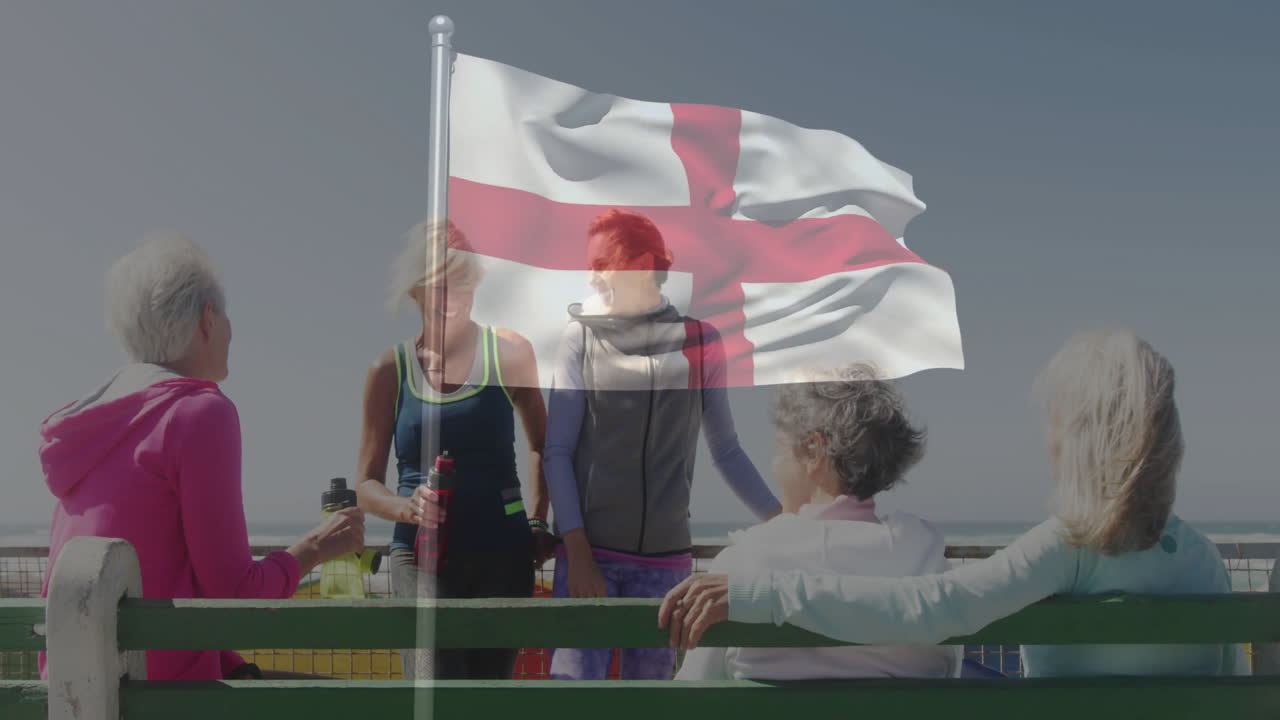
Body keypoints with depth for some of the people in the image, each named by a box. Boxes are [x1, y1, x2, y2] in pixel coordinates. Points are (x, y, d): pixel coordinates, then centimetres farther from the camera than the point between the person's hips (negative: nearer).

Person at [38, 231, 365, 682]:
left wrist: (238, 670, 7)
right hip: (158, 684, -8)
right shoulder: (201, 413, -13)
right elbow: (230, 590, -15)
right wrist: (316, 548, 3)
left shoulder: (101, 414, 12)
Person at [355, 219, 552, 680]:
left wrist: (537, 522, 8)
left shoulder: (508, 354, 2)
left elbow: (541, 445, 17)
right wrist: (405, 507, -15)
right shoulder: (390, 370, 2)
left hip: (502, 555, 1)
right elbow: (367, 484, 5)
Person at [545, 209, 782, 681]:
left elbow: (726, 451, 11)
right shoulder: (581, 337, 3)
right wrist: (577, 551, -10)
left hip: (665, 558, 2)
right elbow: (558, 451, 0)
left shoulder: (698, 342, 5)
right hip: (587, 552, -1)